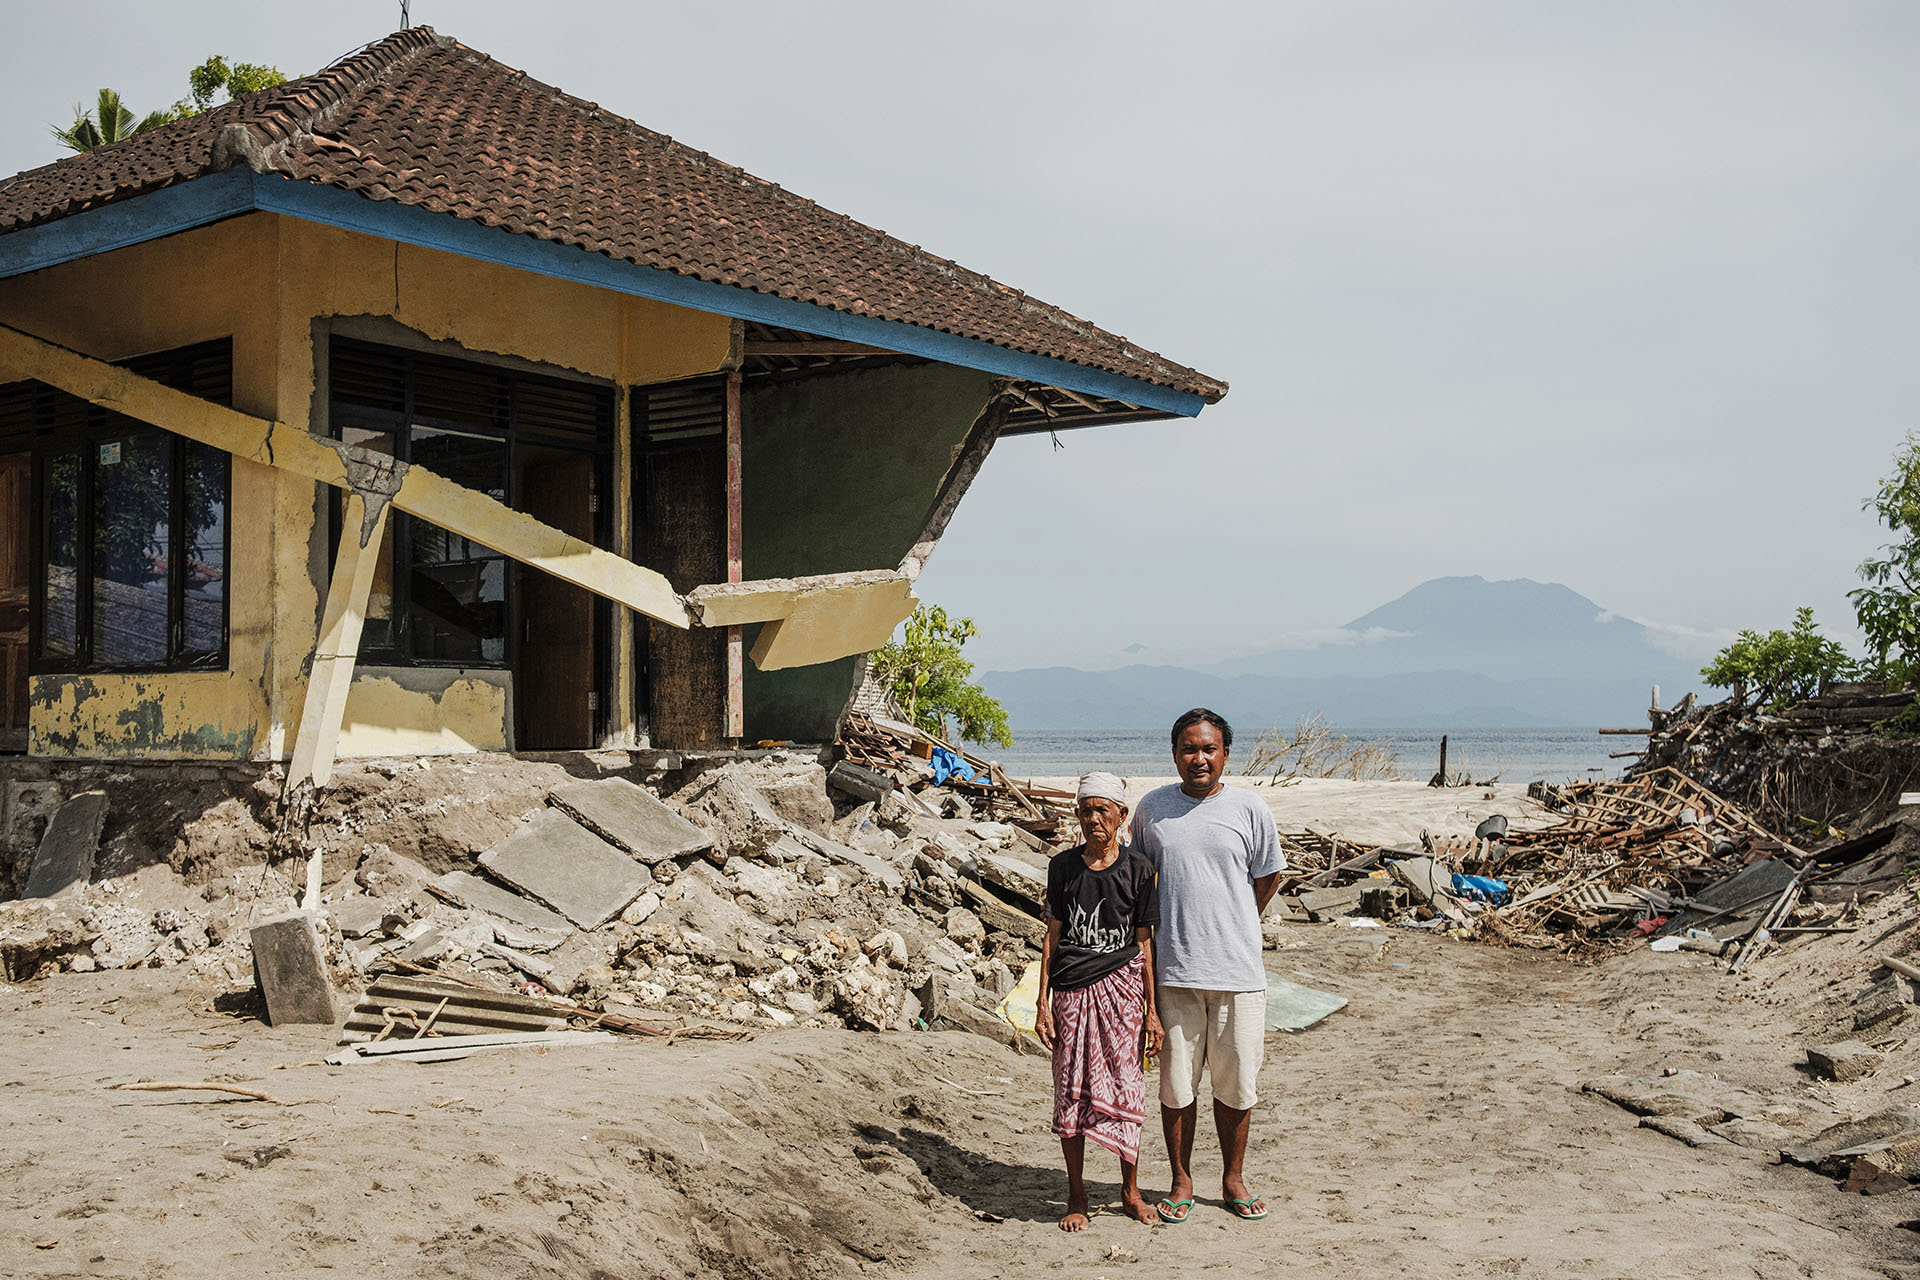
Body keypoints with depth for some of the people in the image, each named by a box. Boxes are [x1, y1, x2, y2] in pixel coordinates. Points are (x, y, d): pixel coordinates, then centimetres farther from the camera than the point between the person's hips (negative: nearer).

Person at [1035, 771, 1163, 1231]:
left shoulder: (1136, 869, 0)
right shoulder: (1063, 866, 3)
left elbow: (1144, 942, 3)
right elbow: (1052, 936, 6)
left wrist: (1152, 1009, 1)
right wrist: (1042, 1003, 1)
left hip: (1121, 986, -1)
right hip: (1071, 990, 1)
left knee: (1123, 1087, 2)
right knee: (1071, 1093, 4)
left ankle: (1131, 1190, 21)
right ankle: (1077, 1197, 16)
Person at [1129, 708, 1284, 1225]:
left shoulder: (1249, 809, -1)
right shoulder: (1151, 808, 2)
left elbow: (1268, 877, 12)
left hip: (1238, 970, 0)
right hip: (1173, 970, 0)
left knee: (1235, 1084, 9)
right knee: (1176, 1083, 7)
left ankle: (1233, 1178, 27)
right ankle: (1182, 1182, 22)